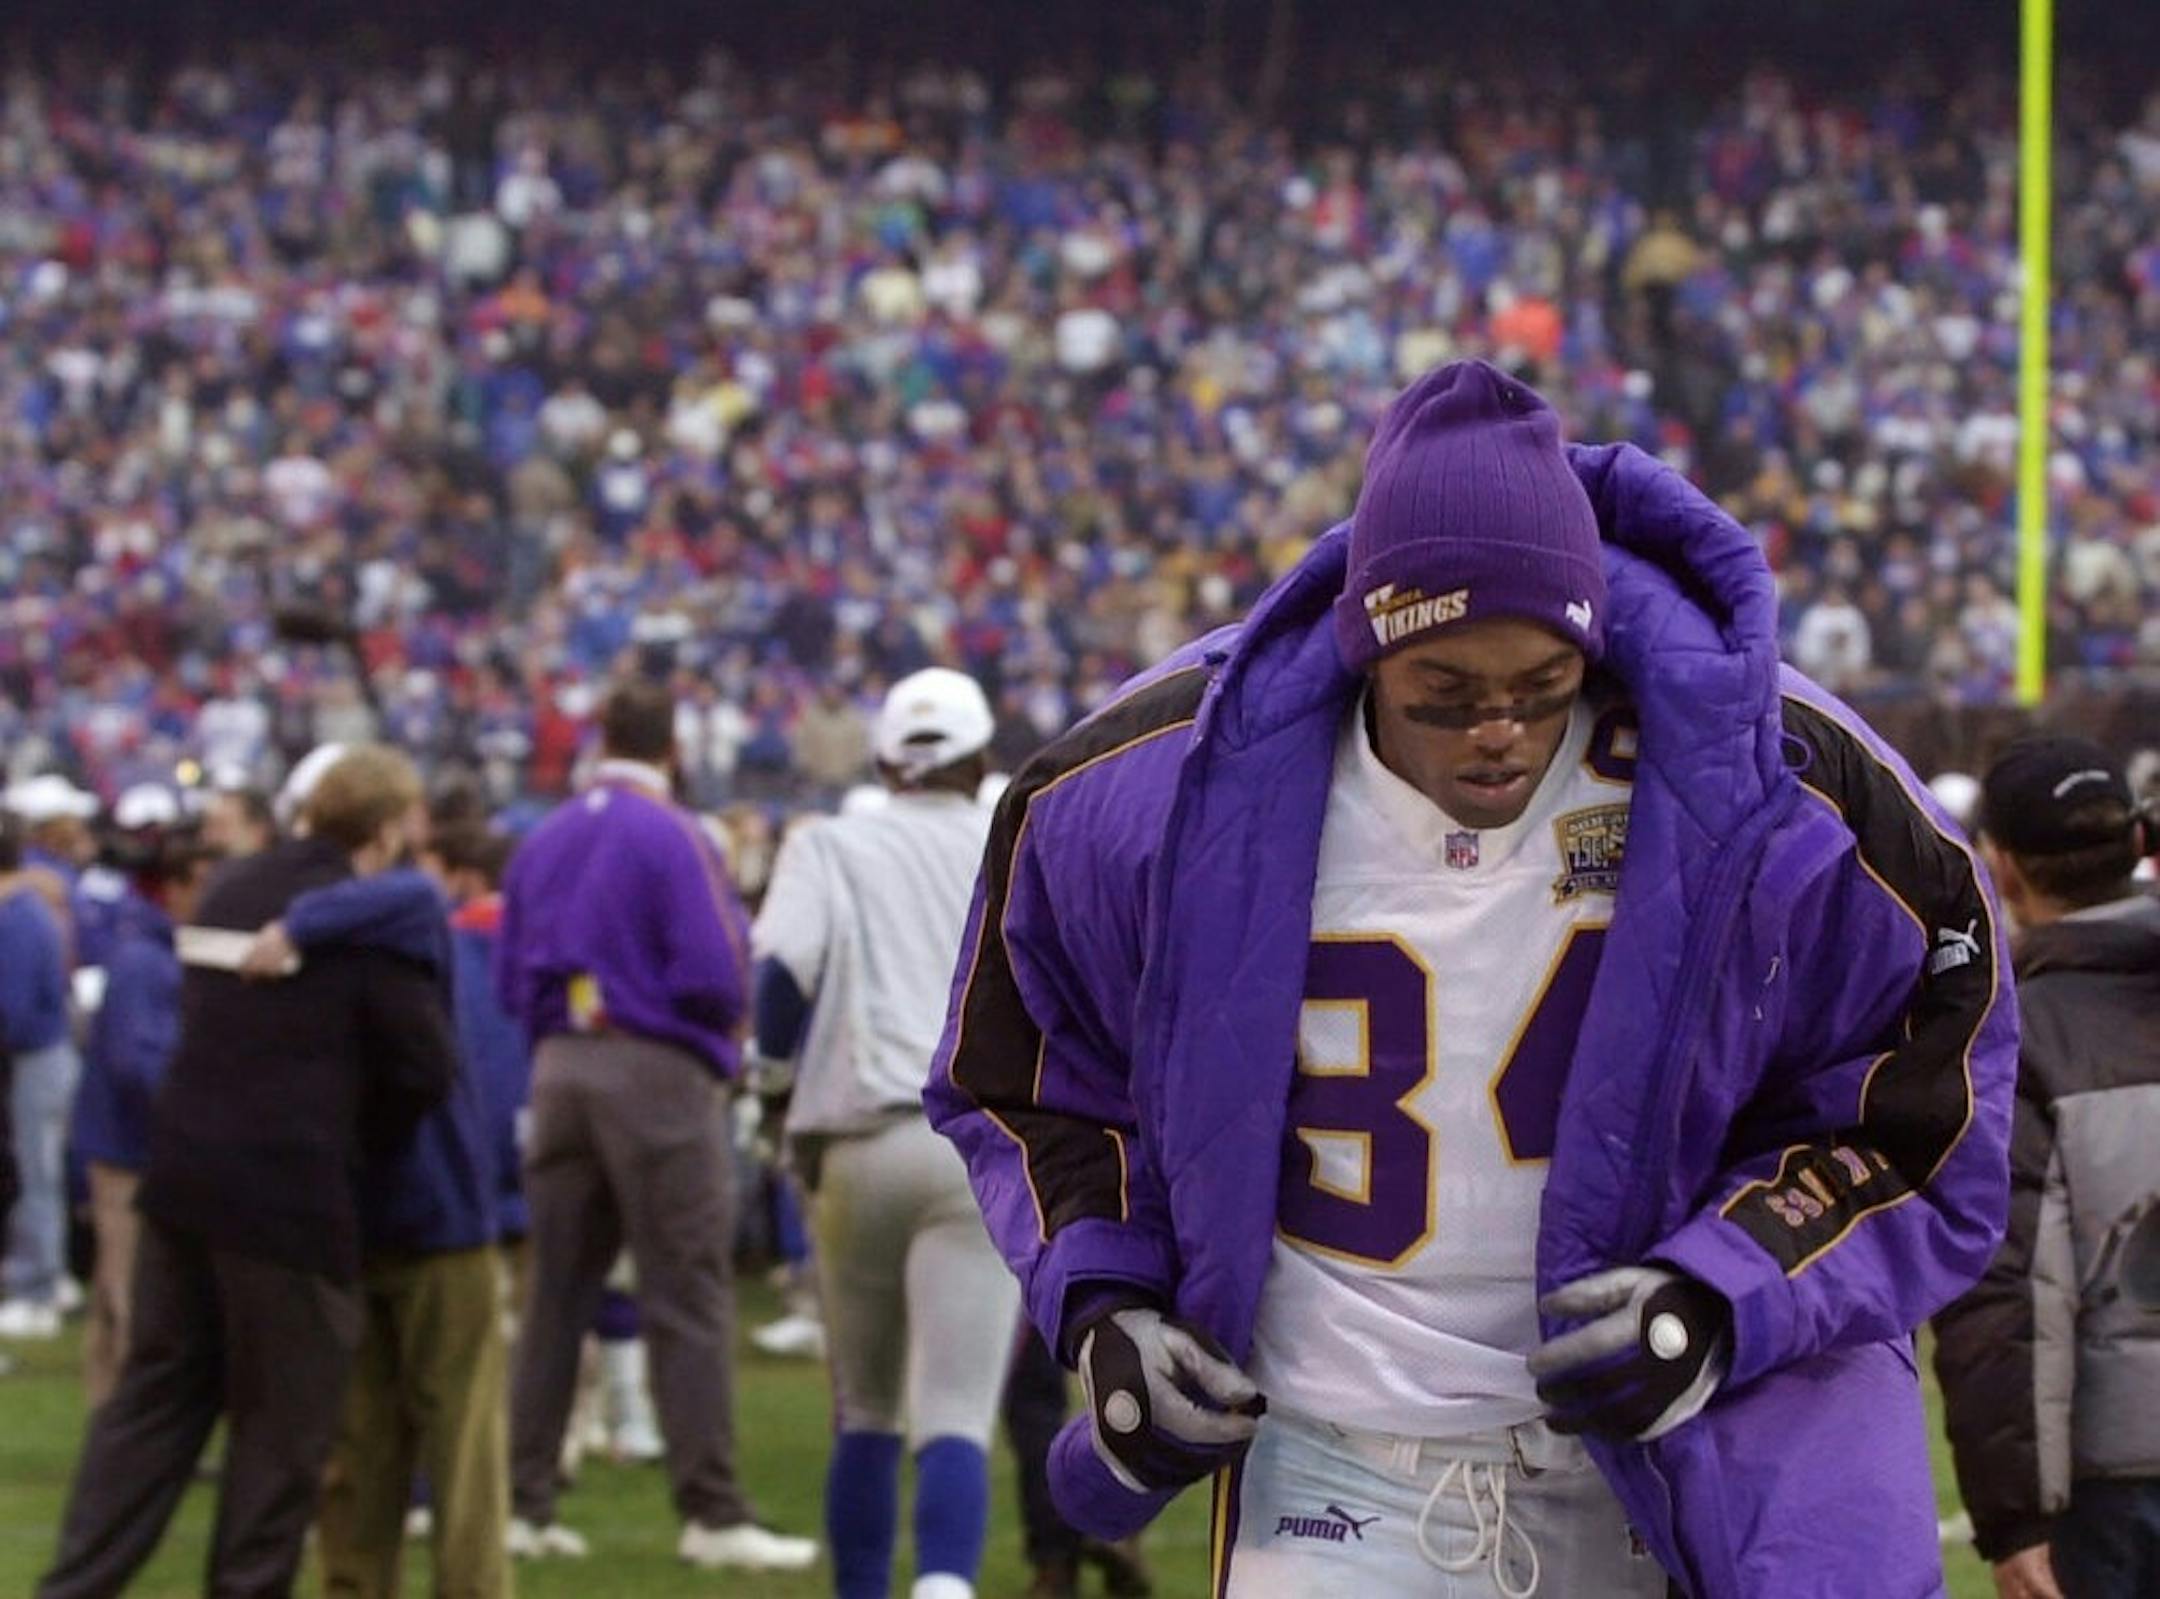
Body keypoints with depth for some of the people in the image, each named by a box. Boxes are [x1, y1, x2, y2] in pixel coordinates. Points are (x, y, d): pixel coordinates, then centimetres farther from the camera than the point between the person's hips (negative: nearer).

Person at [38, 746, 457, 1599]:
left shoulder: (230, 890, 11)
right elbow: (425, 1066, -13)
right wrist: (366, 1141, 6)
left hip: (183, 1172, 7)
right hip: (292, 1193, -7)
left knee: (156, 1393, 15)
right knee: (281, 1424, 6)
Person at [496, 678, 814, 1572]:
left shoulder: (541, 844, 9)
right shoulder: (674, 838, -10)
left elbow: (509, 982, 10)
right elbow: (716, 973, -16)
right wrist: (727, 1026, 4)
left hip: (560, 1067, 6)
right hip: (658, 1071, -6)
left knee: (556, 1292, 11)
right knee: (688, 1298, -4)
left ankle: (524, 1502, 12)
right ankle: (712, 1513, -6)